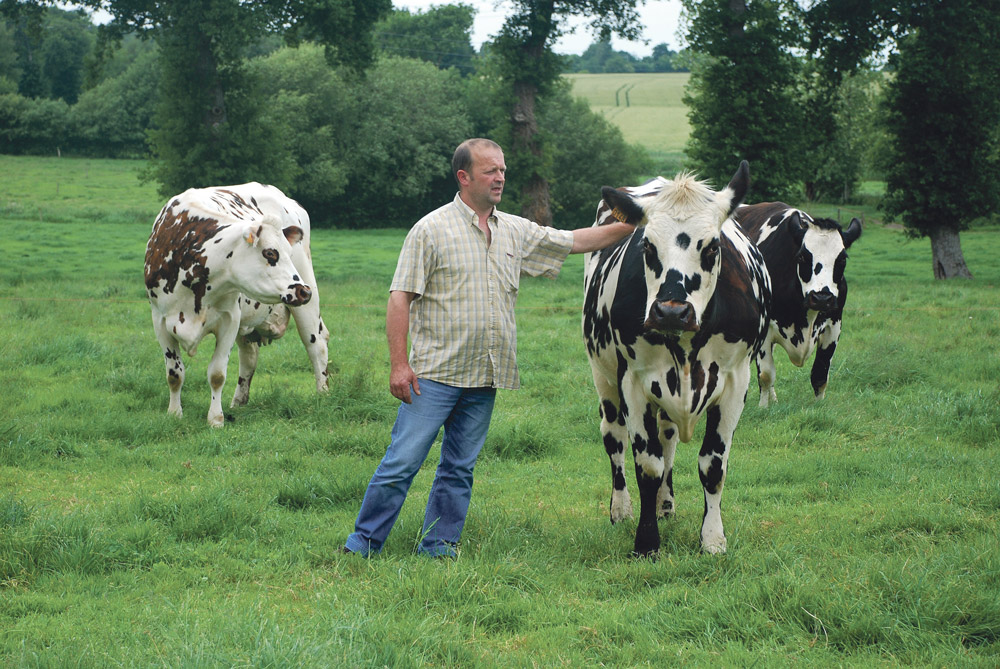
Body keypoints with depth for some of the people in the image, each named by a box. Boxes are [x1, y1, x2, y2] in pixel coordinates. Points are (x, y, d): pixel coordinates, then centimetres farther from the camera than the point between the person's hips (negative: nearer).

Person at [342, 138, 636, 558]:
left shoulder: (515, 233, 12)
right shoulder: (432, 230, -5)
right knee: (402, 461, -6)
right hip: (434, 373, -5)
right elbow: (400, 298, -7)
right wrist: (399, 363, -14)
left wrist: (630, 225, 10)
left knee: (460, 468, 8)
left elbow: (575, 242, 20)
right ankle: (362, 546, 1)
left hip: (485, 379, 5)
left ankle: (438, 547, 16)